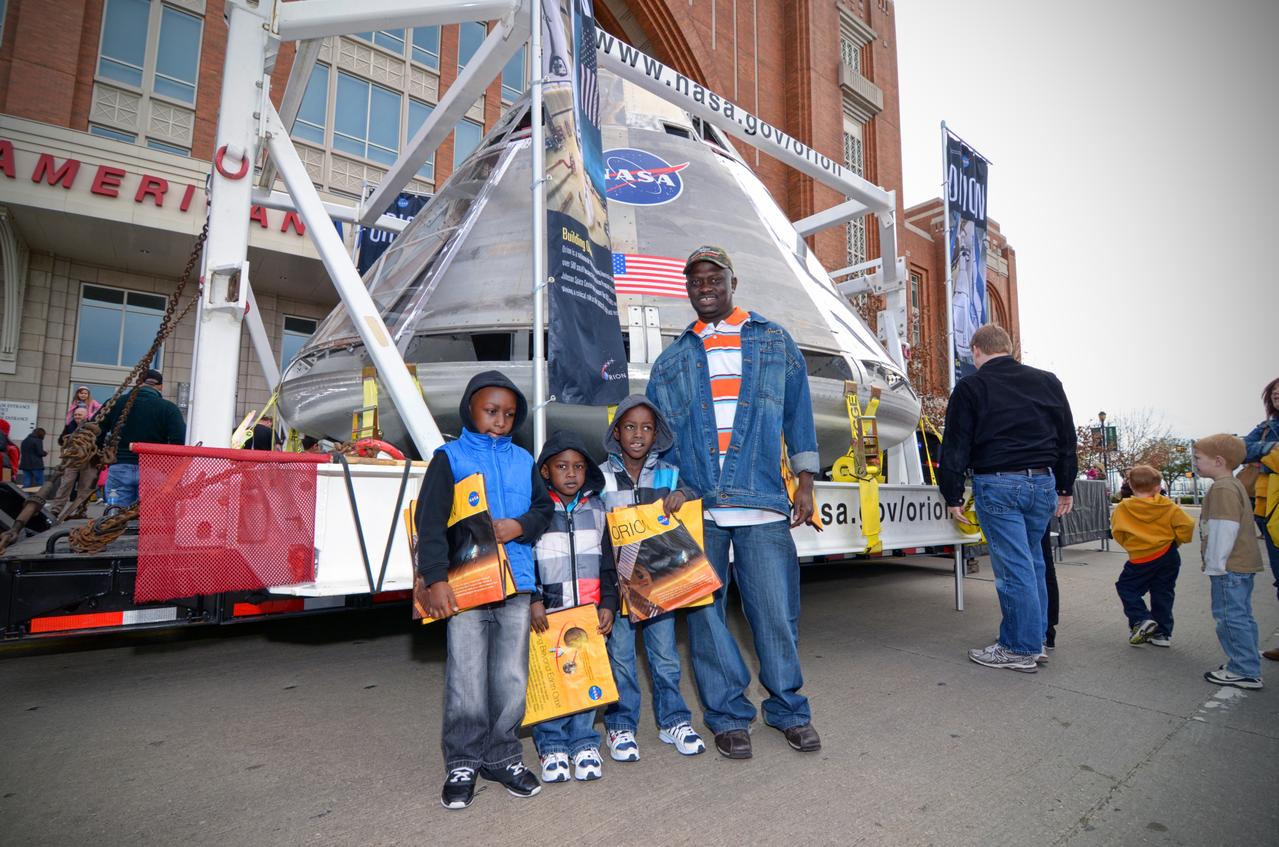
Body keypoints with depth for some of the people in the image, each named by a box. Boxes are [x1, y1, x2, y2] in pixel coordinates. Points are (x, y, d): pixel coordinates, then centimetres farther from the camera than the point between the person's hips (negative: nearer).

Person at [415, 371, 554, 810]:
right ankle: (464, 763, 20)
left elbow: (544, 507, 14)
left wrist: (521, 525, -8)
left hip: (516, 584, 4)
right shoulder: (449, 457, 0)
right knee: (467, 680, 2)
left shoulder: (522, 460, 13)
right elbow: (430, 521, -8)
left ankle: (503, 756, 28)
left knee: (512, 678, 10)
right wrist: (435, 579, -17)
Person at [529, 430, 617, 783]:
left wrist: (608, 603, 6)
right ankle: (551, 746, 19)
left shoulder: (595, 509, 10)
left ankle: (584, 743, 22)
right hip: (547, 611, -2)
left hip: (589, 610, 3)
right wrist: (532, 600, -10)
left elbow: (607, 561, 12)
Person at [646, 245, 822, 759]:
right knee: (705, 614, 6)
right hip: (694, 508, 2)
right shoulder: (671, 361, 14)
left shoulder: (774, 341, 12)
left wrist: (805, 480, 5)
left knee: (776, 610, 3)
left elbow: (797, 412, 11)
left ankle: (789, 710, 25)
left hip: (762, 503, -1)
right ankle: (728, 716, 23)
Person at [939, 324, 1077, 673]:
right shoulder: (1047, 382, 13)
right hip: (1043, 483, 6)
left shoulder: (970, 387, -2)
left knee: (1014, 566, -2)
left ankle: (1020, 649, 7)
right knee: (1033, 563, 15)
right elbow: (1067, 439, 18)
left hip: (997, 486, -6)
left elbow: (956, 446, -5)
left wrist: (953, 496, 1)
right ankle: (1035, 641, 23)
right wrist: (1066, 488, 24)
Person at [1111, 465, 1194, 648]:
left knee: (1126, 587, 13)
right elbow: (1187, 525, -7)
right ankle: (1162, 633, 18)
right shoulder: (1167, 505, -4)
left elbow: (1117, 532, -2)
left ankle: (1141, 619, -6)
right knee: (1162, 594, 13)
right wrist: (1175, 540, 9)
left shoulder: (1122, 508, -8)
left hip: (1141, 559, -3)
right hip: (1168, 556, 4)